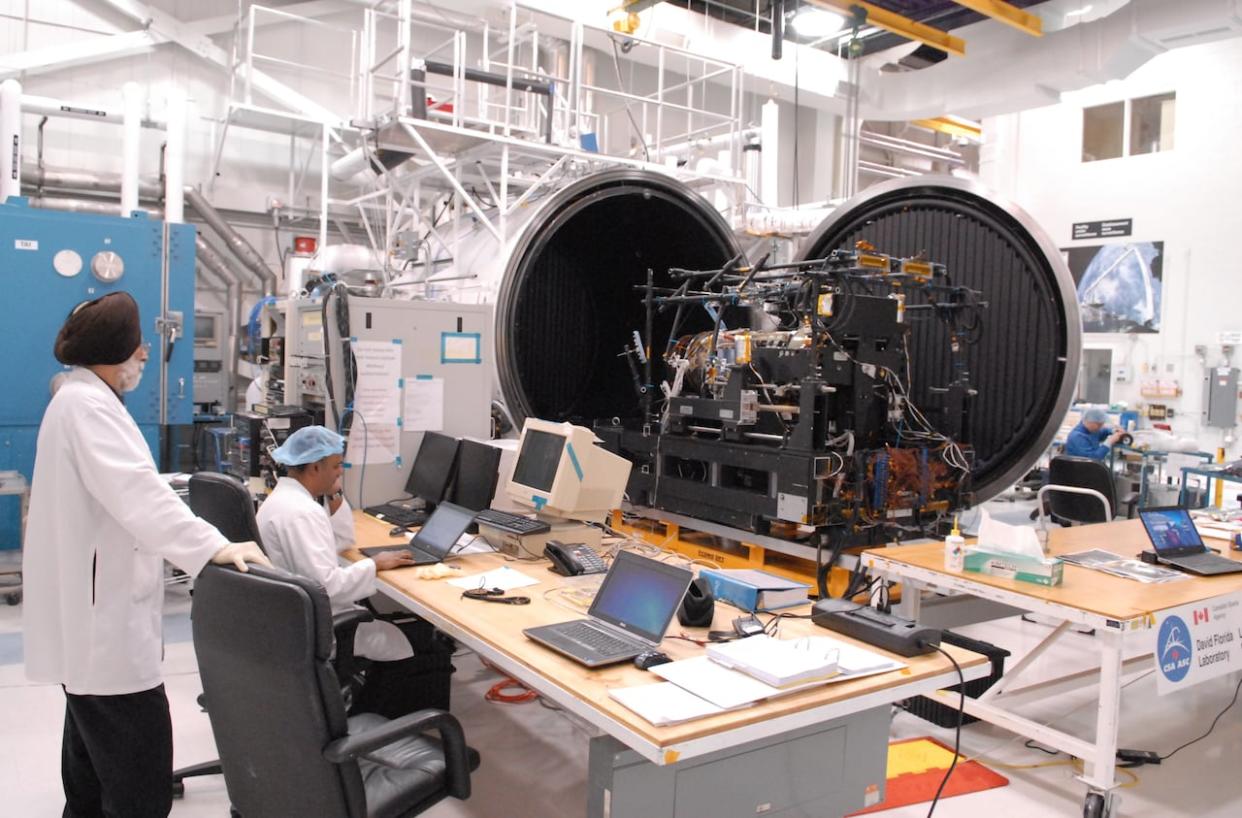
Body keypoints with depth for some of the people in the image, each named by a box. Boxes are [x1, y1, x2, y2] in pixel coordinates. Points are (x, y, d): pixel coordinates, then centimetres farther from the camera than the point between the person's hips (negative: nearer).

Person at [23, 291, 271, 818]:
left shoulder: (82, 400, 17)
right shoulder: (87, 404, -17)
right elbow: (136, 492, -31)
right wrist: (212, 546, -37)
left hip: (96, 615, 12)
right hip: (103, 622, -12)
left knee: (96, 766, 22)